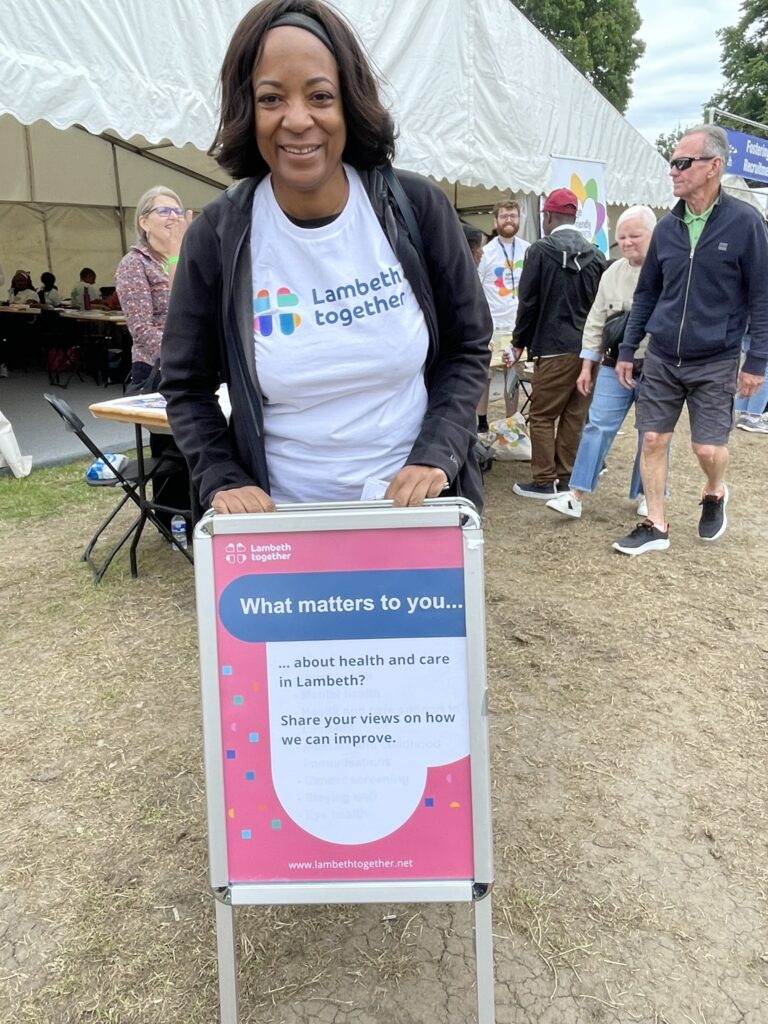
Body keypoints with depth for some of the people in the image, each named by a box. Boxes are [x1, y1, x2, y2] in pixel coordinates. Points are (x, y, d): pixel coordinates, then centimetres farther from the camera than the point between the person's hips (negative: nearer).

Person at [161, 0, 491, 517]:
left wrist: (436, 455, -14)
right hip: (284, 518, 0)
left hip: (414, 506, 1)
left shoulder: (418, 208, -9)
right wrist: (223, 481, -13)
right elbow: (186, 386, 0)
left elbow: (467, 349, -1)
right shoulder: (217, 237, -9)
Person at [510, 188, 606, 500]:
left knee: (542, 416, 2)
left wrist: (519, 342, 5)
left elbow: (528, 301, -6)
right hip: (589, 347, 6)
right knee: (575, 415, 11)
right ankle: (566, 477, 17)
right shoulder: (595, 254, 8)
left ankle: (545, 481, 3)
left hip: (554, 348, -6)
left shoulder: (541, 250, -7)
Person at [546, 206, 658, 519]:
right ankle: (576, 495, 1)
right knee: (598, 426, -1)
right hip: (614, 365, 4)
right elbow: (595, 322, 12)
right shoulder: (612, 274, 9)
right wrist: (587, 366, 10)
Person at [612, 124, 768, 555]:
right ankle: (656, 526, 15)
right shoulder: (667, 226, 5)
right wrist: (627, 350, 10)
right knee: (653, 440, 2)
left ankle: (715, 494, 32)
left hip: (715, 363, -4)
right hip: (661, 359, 4)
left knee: (709, 448, -3)